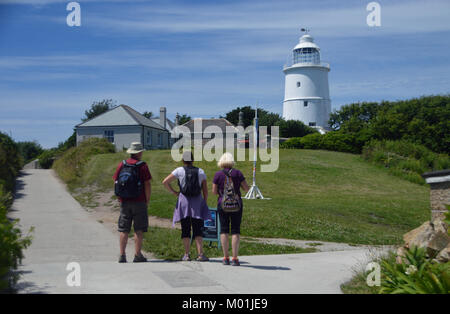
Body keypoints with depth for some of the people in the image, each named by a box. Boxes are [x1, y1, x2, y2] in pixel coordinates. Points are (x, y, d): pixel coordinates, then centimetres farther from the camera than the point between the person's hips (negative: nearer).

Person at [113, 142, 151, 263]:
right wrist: (147, 201, 2)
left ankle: (122, 255, 8)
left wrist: (120, 199, 14)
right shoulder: (142, 166, -7)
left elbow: (116, 182, 7)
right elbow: (147, 185, -9)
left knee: (124, 230, 8)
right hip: (139, 202, -4)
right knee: (139, 230, 2)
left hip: (124, 202, 4)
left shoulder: (121, 165, 5)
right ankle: (137, 255, 3)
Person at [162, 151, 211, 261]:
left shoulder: (180, 170, 0)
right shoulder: (200, 172, 6)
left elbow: (165, 182, -3)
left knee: (185, 230, 6)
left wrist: (174, 192, 6)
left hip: (184, 201, -1)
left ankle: (186, 254, 7)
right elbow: (205, 190, 5)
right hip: (197, 202, 1)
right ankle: (200, 254, -5)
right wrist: (205, 203, 12)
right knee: (198, 230, 2)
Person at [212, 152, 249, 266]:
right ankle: (235, 258, -1)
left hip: (222, 204, 0)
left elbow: (214, 191, 0)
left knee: (224, 230, 8)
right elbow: (247, 188, -2)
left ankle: (226, 258, 8)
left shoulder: (218, 174, -3)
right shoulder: (237, 173, -4)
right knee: (235, 230, 3)